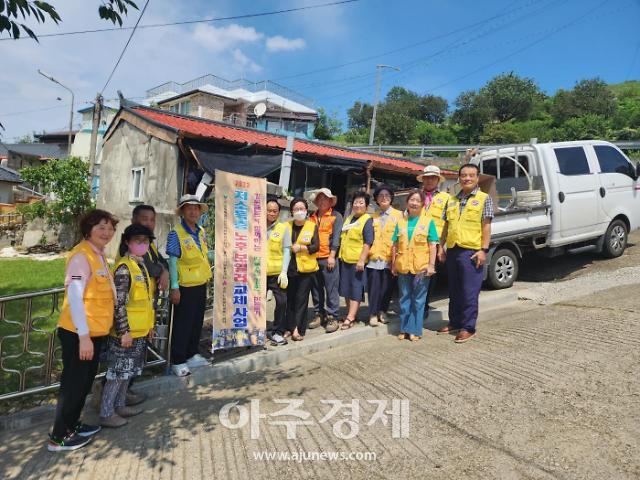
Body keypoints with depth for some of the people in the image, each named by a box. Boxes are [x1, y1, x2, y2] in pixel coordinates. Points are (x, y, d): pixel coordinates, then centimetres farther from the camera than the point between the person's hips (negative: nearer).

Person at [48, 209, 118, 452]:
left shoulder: (99, 255, 10)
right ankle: (58, 437, 20)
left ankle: (72, 425, 36)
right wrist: (84, 336, -23)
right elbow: (74, 297, -23)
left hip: (95, 332, 9)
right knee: (73, 384, 4)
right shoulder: (81, 256, -18)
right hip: (78, 334, -9)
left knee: (85, 382, 20)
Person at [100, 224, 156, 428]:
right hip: (126, 332, -9)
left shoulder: (141, 266, 10)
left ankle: (119, 405, 33)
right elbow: (118, 304, -22)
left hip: (139, 331, 9)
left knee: (127, 371, 19)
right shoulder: (124, 268, -18)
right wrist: (124, 331, -21)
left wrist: (149, 325, 19)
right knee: (117, 372, 3)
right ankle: (106, 414, 16)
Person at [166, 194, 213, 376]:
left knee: (197, 322, 17)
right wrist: (174, 287, -17)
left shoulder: (201, 232, 7)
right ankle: (178, 361, 16)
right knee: (182, 324, 3)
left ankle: (192, 355, 32)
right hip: (185, 287, -7)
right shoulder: (176, 233, -14)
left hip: (201, 285, 7)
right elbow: (172, 261, -15)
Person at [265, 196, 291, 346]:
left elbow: (286, 251, -2)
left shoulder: (283, 228, 1)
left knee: (282, 301, -3)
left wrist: (284, 272, -9)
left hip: (277, 273, -1)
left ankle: (278, 332, 13)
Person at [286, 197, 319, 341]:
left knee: (301, 299, -1)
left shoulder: (312, 226, 3)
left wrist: (300, 247, -16)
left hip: (306, 268, -2)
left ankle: (298, 329, 5)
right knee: (290, 299, 6)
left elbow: (316, 247, -5)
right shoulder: (287, 226, 8)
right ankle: (290, 328, 16)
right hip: (290, 268, 2)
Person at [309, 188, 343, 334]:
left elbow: (336, 236, -6)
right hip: (313, 258, 5)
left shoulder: (336, 216, 2)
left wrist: (332, 256, -12)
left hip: (328, 258, -4)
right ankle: (319, 314, 21)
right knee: (316, 289, 10)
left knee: (331, 289, -3)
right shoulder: (312, 217, 15)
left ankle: (332, 317, 5)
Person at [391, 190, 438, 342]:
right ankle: (405, 329, 20)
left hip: (421, 267, -3)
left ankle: (415, 330, 14)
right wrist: (393, 265, 7)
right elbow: (395, 245, 10)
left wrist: (431, 265, -10)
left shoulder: (428, 222, 0)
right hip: (403, 266, 3)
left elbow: (432, 245, -4)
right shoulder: (401, 223, 9)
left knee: (418, 299, 5)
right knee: (404, 299, 10)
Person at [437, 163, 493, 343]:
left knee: (469, 292, -2)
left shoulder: (484, 198, 1)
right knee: (454, 290, 14)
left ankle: (468, 327, 8)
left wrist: (484, 250, -12)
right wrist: (441, 247, 11)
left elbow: (486, 226, -5)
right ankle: (454, 322, 27)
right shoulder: (452, 200, 15)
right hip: (452, 250, 6)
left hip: (471, 251, -5)